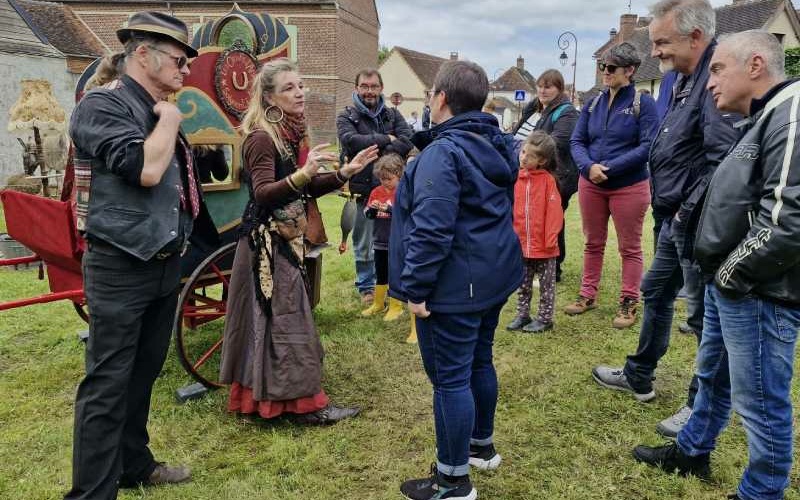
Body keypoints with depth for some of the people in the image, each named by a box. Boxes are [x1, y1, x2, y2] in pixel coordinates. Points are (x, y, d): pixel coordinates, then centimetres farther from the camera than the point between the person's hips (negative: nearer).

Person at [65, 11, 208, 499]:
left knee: (143, 375, 18)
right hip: (120, 270, -8)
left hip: (165, 265, 8)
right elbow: (144, 169, -26)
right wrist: (170, 120, -12)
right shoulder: (103, 104, -11)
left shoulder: (158, 111, 13)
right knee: (107, 384, -1)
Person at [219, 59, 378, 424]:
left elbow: (305, 191, 12)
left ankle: (261, 393, 28)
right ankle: (302, 401, 5)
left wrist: (345, 172, 4)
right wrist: (303, 173, -40)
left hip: (287, 238, 9)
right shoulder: (261, 138, -16)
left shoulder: (294, 134, 10)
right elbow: (263, 193, -28)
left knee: (272, 318, 15)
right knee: (285, 319, -3)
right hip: (267, 240, -9)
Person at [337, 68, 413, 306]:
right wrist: (386, 139, -13)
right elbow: (351, 141, -19)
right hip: (362, 188, -2)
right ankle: (366, 287, 25)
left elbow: (407, 142, -8)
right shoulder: (346, 116, 2)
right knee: (363, 243, 9)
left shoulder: (393, 115, 10)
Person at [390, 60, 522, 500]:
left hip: (454, 286, -9)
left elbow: (431, 229, -25)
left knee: (450, 377, 2)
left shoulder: (442, 152, -20)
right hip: (493, 276, 10)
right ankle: (482, 444, 41)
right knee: (479, 362, 23)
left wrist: (415, 287, -19)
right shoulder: (500, 144, 10)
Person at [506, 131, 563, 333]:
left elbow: (554, 212, -13)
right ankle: (522, 315, 30)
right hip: (520, 244, 4)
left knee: (546, 284, 12)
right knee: (523, 284, 17)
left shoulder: (547, 180, -11)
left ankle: (545, 318, 23)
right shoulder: (514, 178, 0)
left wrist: (550, 239, -15)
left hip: (544, 245, -4)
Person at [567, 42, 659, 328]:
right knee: (593, 243, 15)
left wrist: (609, 168, -21)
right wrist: (589, 167, -18)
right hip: (591, 185, 5)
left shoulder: (643, 104, -7)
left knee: (630, 248, 6)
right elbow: (577, 141, 3)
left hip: (630, 187, -4)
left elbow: (647, 146, -14)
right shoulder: (592, 104, 7)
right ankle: (588, 295, 28)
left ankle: (628, 304, 16)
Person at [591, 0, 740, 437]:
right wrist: (674, 209, 11)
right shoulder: (687, 79, 11)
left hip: (697, 224, -10)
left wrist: (690, 211, -21)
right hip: (677, 219, 10)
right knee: (656, 293, 20)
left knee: (706, 313, 5)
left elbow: (723, 158, -30)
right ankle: (638, 377, 38)